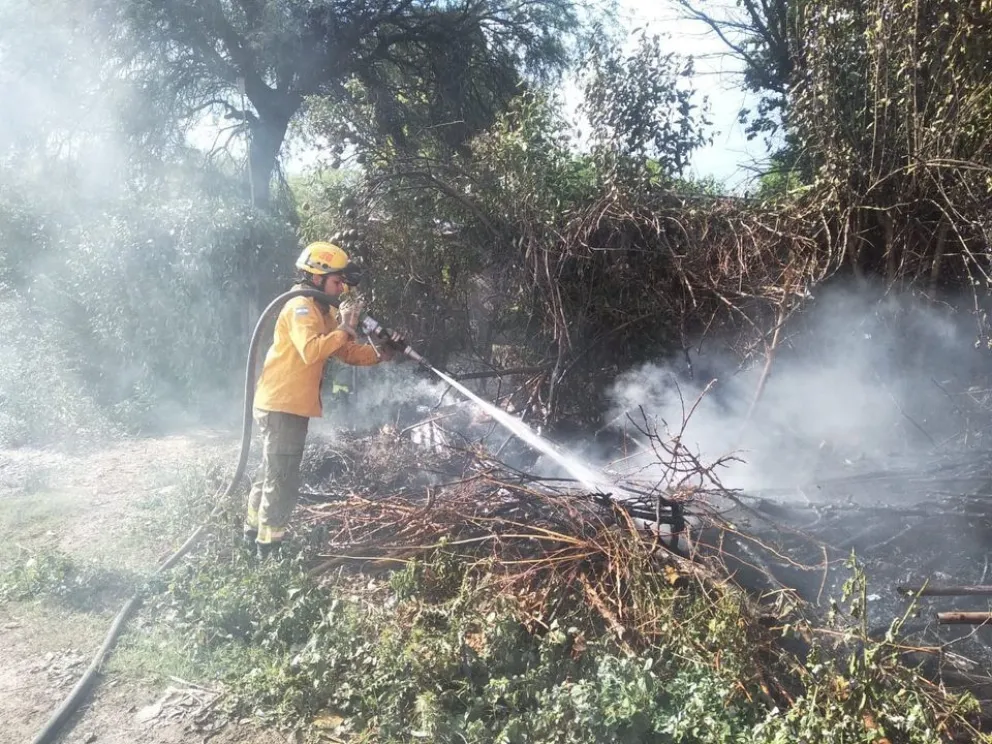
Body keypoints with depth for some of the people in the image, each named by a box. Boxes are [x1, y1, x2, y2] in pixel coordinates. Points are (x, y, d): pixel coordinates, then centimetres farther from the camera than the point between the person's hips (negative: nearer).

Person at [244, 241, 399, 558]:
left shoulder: (323, 311, 15)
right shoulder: (300, 307, -15)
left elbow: (348, 352, 13)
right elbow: (311, 351, -31)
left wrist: (378, 353, -1)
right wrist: (345, 327, -26)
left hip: (290, 406, 10)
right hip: (282, 406, -10)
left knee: (272, 472, 20)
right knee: (283, 481, -5)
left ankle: (255, 533, 34)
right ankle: (269, 547, 4)